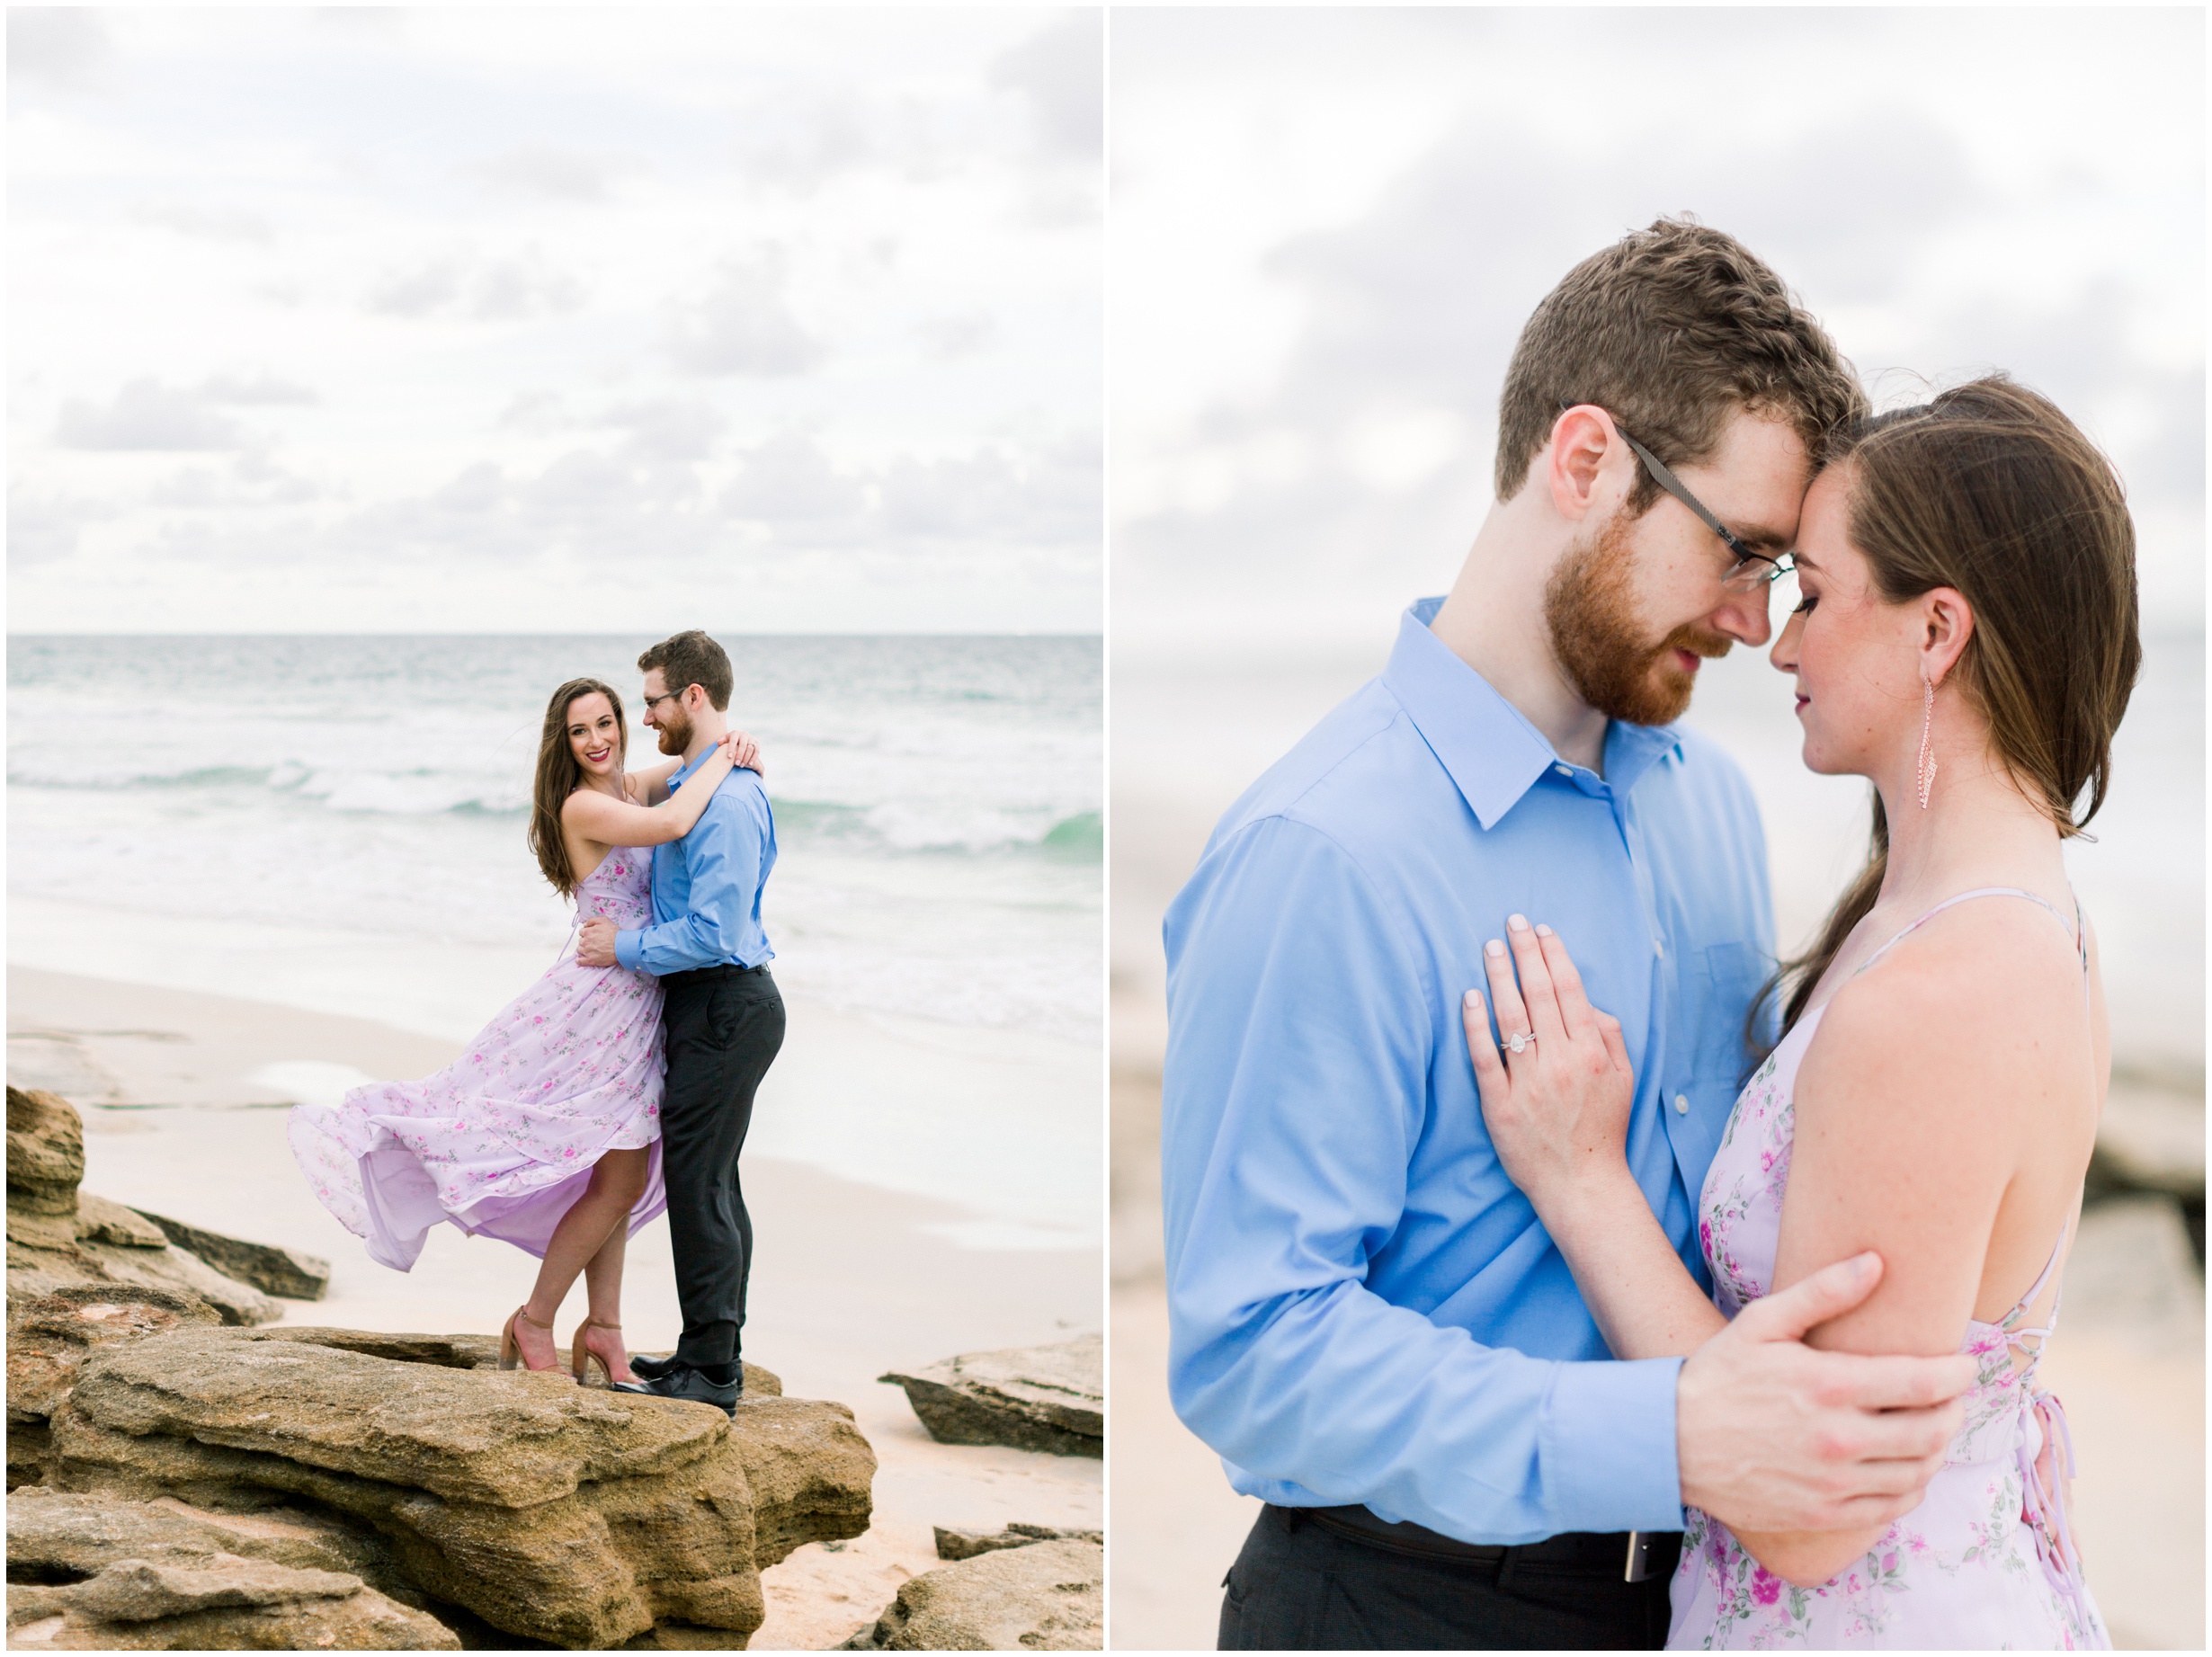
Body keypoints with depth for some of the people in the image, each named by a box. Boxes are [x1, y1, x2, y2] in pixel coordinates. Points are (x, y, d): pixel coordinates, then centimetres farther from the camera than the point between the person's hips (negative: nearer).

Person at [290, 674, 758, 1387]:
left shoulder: (633, 787, 9)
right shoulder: (582, 805, -16)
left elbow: (695, 757, 21)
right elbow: (672, 825, -32)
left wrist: (735, 743, -2)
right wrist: (721, 765, -16)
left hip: (635, 1004, 9)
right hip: (601, 999, -8)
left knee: (619, 1177, 13)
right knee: (618, 1182, -5)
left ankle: (603, 1326, 21)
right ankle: (534, 1322, 10)